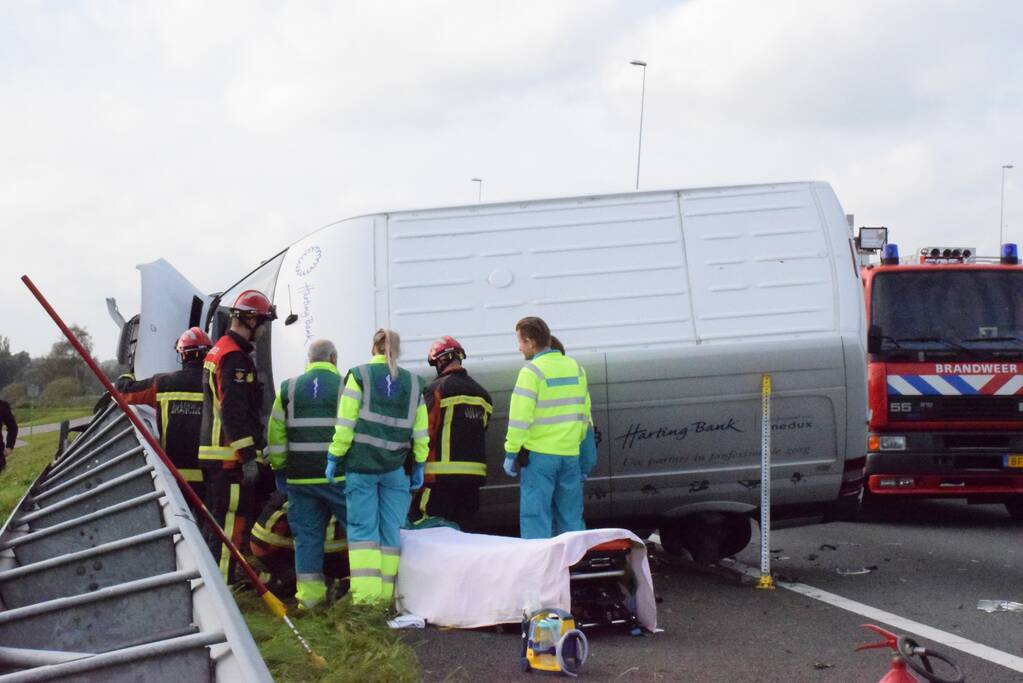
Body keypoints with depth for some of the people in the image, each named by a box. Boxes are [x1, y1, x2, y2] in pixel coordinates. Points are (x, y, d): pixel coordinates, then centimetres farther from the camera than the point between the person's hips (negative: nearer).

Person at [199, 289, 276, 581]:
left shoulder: (219, 350, 20)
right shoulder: (235, 357, -15)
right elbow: (234, 412, -21)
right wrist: (248, 457, -21)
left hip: (213, 452, 11)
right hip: (230, 456, -11)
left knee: (219, 521, 17)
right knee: (232, 523, -8)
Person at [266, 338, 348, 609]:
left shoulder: (288, 389, 8)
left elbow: (275, 433, 8)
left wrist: (279, 468, 16)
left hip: (299, 476, 3)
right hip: (338, 475, -3)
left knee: (307, 534, 8)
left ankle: (309, 592, 7)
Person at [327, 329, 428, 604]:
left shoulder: (360, 375, 0)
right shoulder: (413, 382, 9)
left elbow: (346, 423, -5)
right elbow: (420, 431, 9)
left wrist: (334, 457, 0)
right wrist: (419, 465, 15)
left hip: (361, 465, -2)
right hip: (395, 468, 2)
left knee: (362, 528, 0)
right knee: (391, 530, 6)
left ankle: (365, 594, -6)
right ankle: (386, 594, 6)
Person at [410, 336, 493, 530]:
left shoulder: (437, 388, -7)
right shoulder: (482, 394, 15)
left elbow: (425, 431, -9)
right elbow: (481, 430, 16)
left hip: (443, 472, -7)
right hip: (475, 472, 7)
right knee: (459, 526, 12)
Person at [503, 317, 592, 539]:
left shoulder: (532, 371, -11)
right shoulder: (575, 367, 10)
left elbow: (520, 417, -14)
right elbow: (584, 414, 16)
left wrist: (511, 453, -8)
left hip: (539, 455, -6)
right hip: (570, 454, 6)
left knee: (535, 515, -1)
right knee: (571, 516, 13)